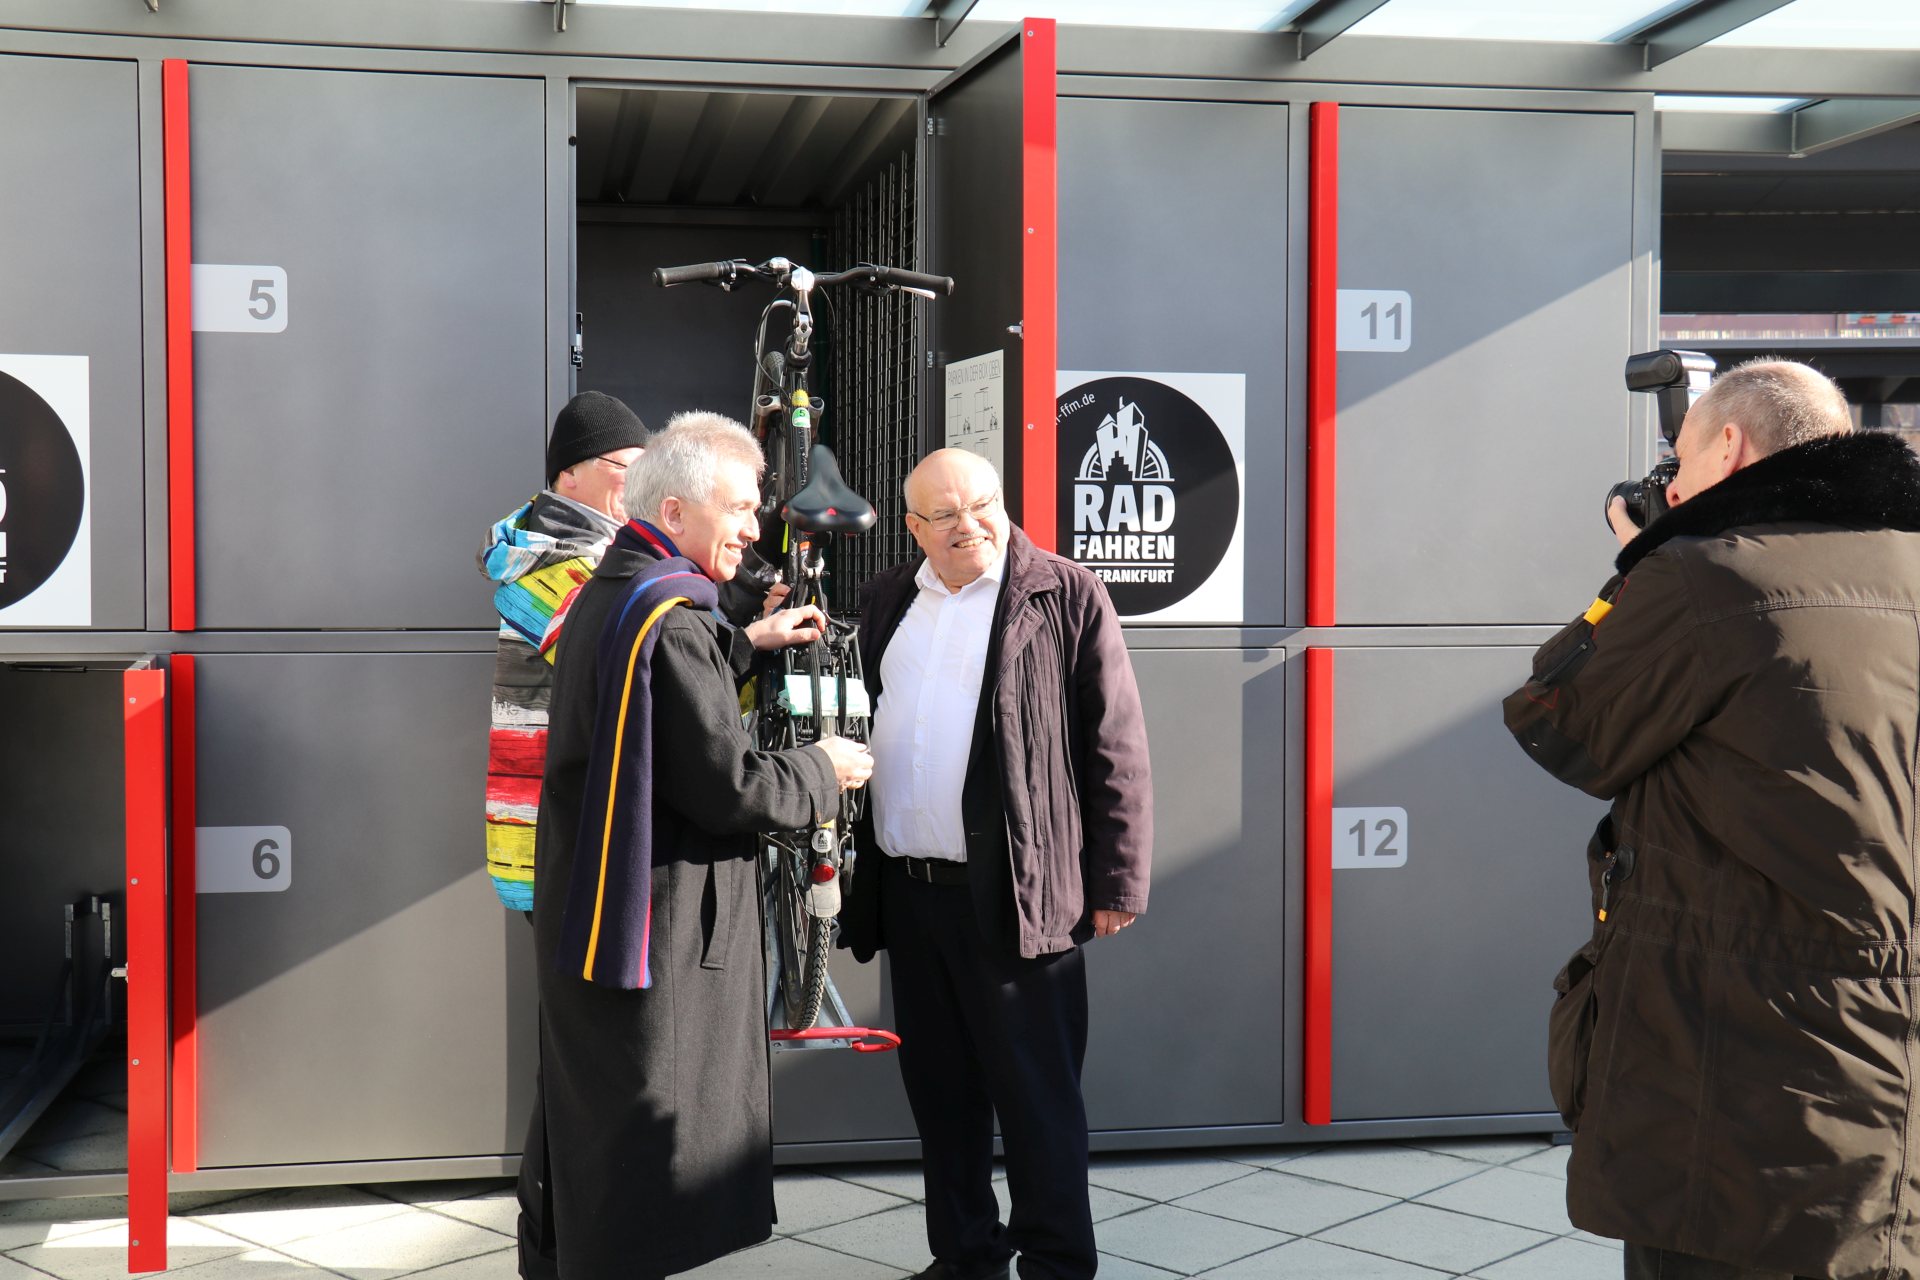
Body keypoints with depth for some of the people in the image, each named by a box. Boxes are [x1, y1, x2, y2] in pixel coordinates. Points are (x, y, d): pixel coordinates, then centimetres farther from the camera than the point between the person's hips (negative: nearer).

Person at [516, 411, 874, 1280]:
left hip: (585, 910, 10)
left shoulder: (606, 594, 11)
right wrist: (822, 772, -7)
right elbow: (726, 787, -23)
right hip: (656, 924, -10)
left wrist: (745, 644, 21)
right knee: (643, 1137, 0)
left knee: (580, 1115, 20)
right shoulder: (670, 620, -21)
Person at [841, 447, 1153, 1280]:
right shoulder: (886, 602, 13)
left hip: (1017, 896, -6)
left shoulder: (1066, 598, -4)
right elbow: (856, 728, 18)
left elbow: (1115, 749, -5)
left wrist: (1117, 883, -8)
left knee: (1037, 1093, 2)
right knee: (939, 1086, 15)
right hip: (908, 891, 6)